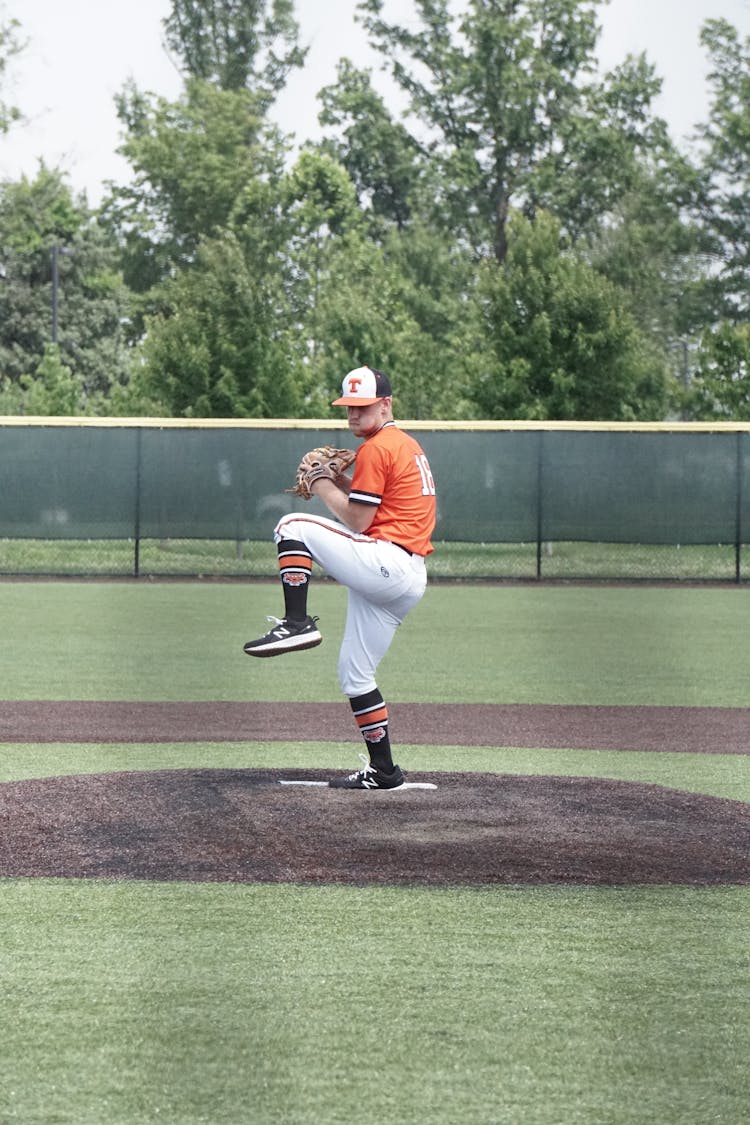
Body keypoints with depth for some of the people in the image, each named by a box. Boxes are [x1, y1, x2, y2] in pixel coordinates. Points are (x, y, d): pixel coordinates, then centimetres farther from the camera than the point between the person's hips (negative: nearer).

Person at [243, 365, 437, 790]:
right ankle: (382, 771, 13)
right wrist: (340, 480, 13)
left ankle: (297, 623, -16)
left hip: (384, 561, -10)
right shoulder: (407, 445, 23)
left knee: (293, 526, -7)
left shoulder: (377, 448, -8)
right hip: (410, 581, 10)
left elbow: (358, 521, -11)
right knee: (355, 673, 15)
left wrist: (323, 486, 2)